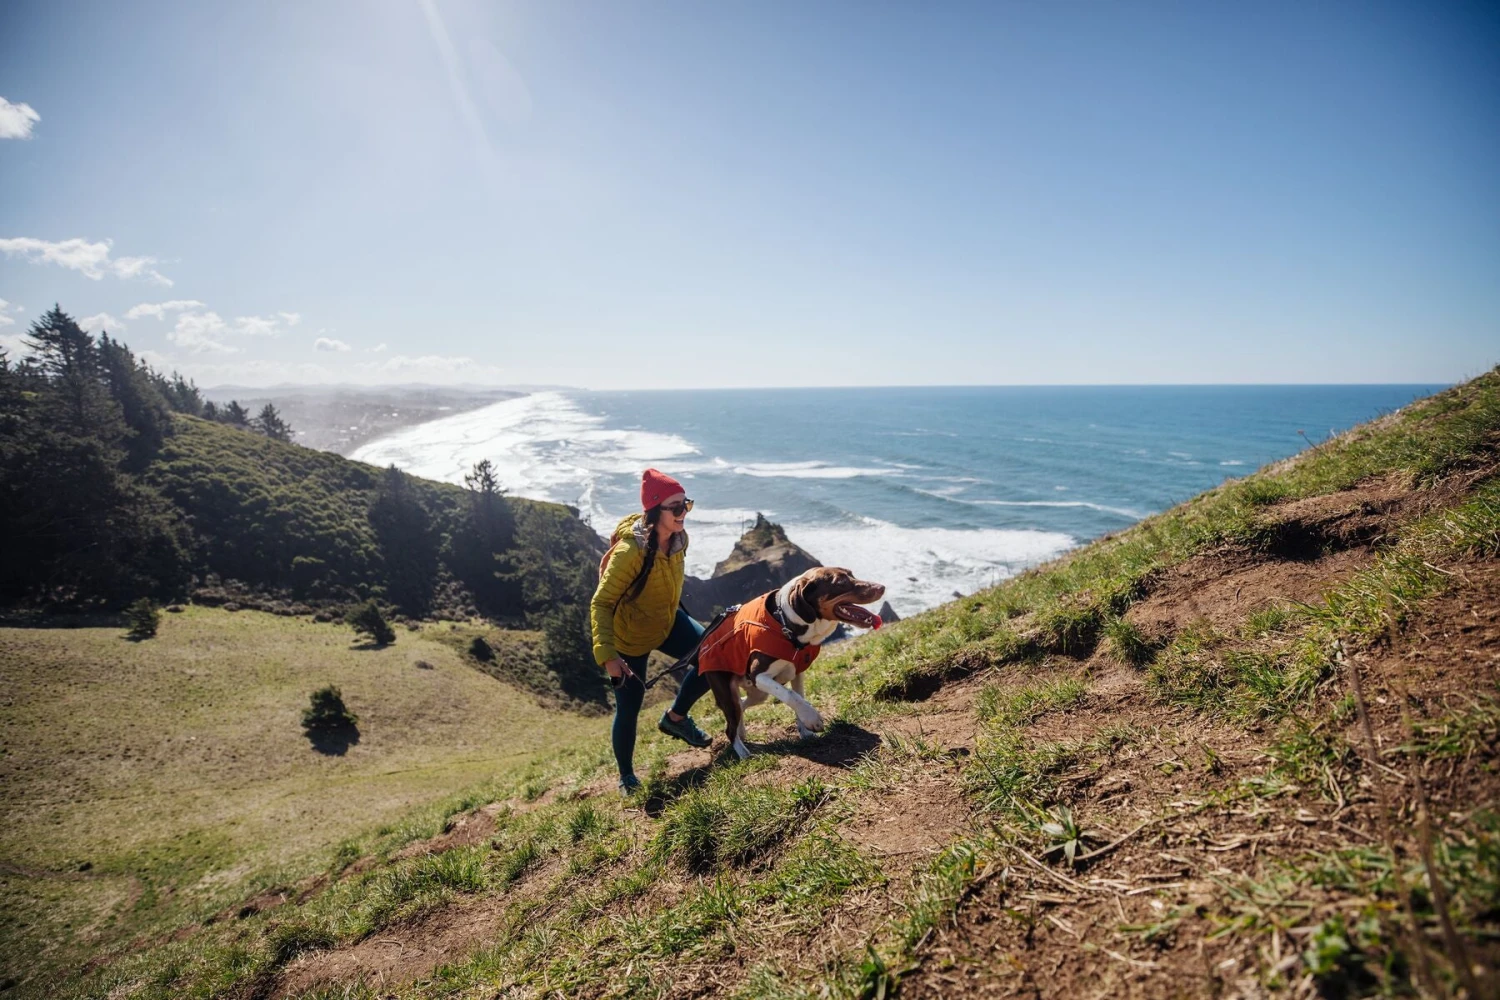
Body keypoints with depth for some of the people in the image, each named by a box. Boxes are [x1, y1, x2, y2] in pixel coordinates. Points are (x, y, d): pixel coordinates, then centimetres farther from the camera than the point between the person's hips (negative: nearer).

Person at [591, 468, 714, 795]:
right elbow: (601, 603, -29)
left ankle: (675, 717, 17)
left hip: (666, 622, 7)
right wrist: (607, 655, -37)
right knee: (629, 708, 3)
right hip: (629, 636, -6)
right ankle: (626, 777, 29)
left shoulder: (679, 538, -11)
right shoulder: (630, 551, -33)